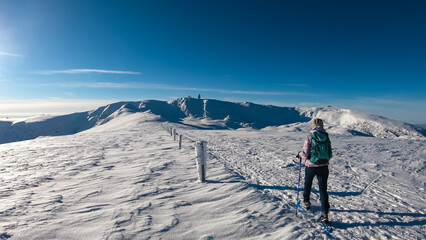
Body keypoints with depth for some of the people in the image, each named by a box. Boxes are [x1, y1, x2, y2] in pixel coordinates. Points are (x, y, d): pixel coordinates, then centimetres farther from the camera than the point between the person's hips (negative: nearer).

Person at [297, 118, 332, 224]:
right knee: (323, 189, 9)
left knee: (307, 184, 21)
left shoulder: (310, 136, -12)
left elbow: (306, 153, -13)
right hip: (324, 166, 3)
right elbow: (330, 154, 5)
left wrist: (300, 154, 8)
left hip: (311, 166, -3)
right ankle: (325, 213, 6)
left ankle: (306, 203, 39)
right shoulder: (326, 136, 1)